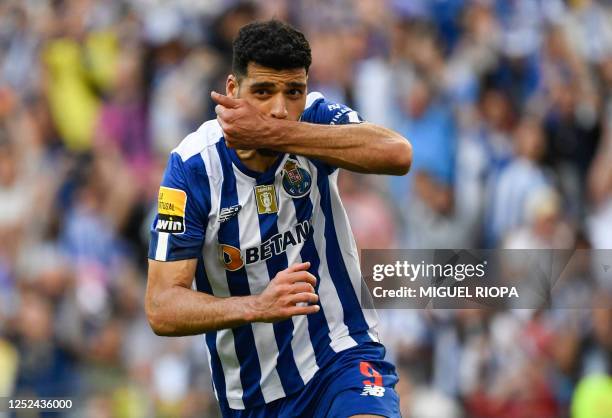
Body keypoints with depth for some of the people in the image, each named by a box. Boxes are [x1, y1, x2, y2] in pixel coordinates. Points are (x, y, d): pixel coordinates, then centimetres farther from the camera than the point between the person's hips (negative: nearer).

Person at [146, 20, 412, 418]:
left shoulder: (315, 120, -9)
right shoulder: (193, 167, -12)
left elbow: (397, 154, -31)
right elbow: (161, 308, -16)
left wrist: (273, 134, -36)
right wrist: (257, 306, -33)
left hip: (343, 354, -1)